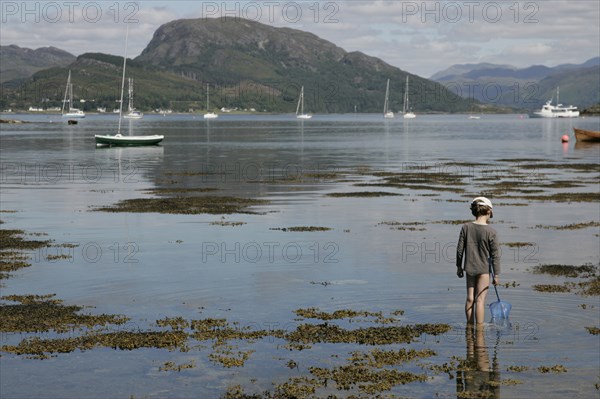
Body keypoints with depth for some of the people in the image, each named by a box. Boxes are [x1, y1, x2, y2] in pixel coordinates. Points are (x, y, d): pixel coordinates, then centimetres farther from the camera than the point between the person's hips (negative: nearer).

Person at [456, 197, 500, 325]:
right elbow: (495, 255, -10)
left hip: (469, 268, 4)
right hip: (484, 269, -4)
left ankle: (470, 325, 24)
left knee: (470, 299, 14)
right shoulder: (491, 232, -14)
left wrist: (459, 266, 13)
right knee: (480, 300, 0)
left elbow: (460, 249, 0)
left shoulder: (466, 227, -5)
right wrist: (497, 274, -2)